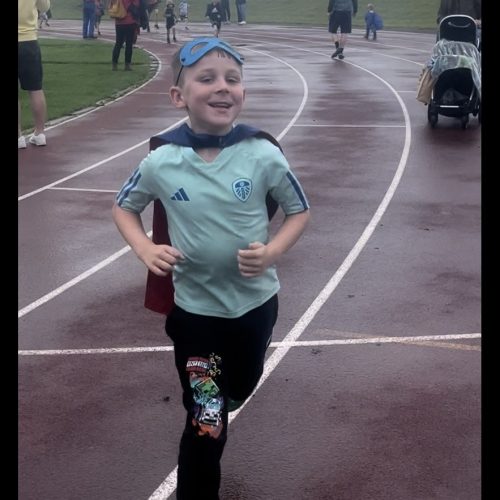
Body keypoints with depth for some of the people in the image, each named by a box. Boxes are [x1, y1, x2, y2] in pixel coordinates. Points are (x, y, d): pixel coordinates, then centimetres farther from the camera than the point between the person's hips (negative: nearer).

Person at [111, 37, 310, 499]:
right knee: (206, 419, 3)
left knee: (240, 391, 27)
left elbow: (299, 211, -2)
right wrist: (145, 250, -14)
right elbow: (124, 207, 4)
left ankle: (211, 412, 62)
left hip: (255, 301, 2)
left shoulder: (263, 155, -16)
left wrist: (272, 251, -20)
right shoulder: (161, 162, -14)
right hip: (193, 306, -2)